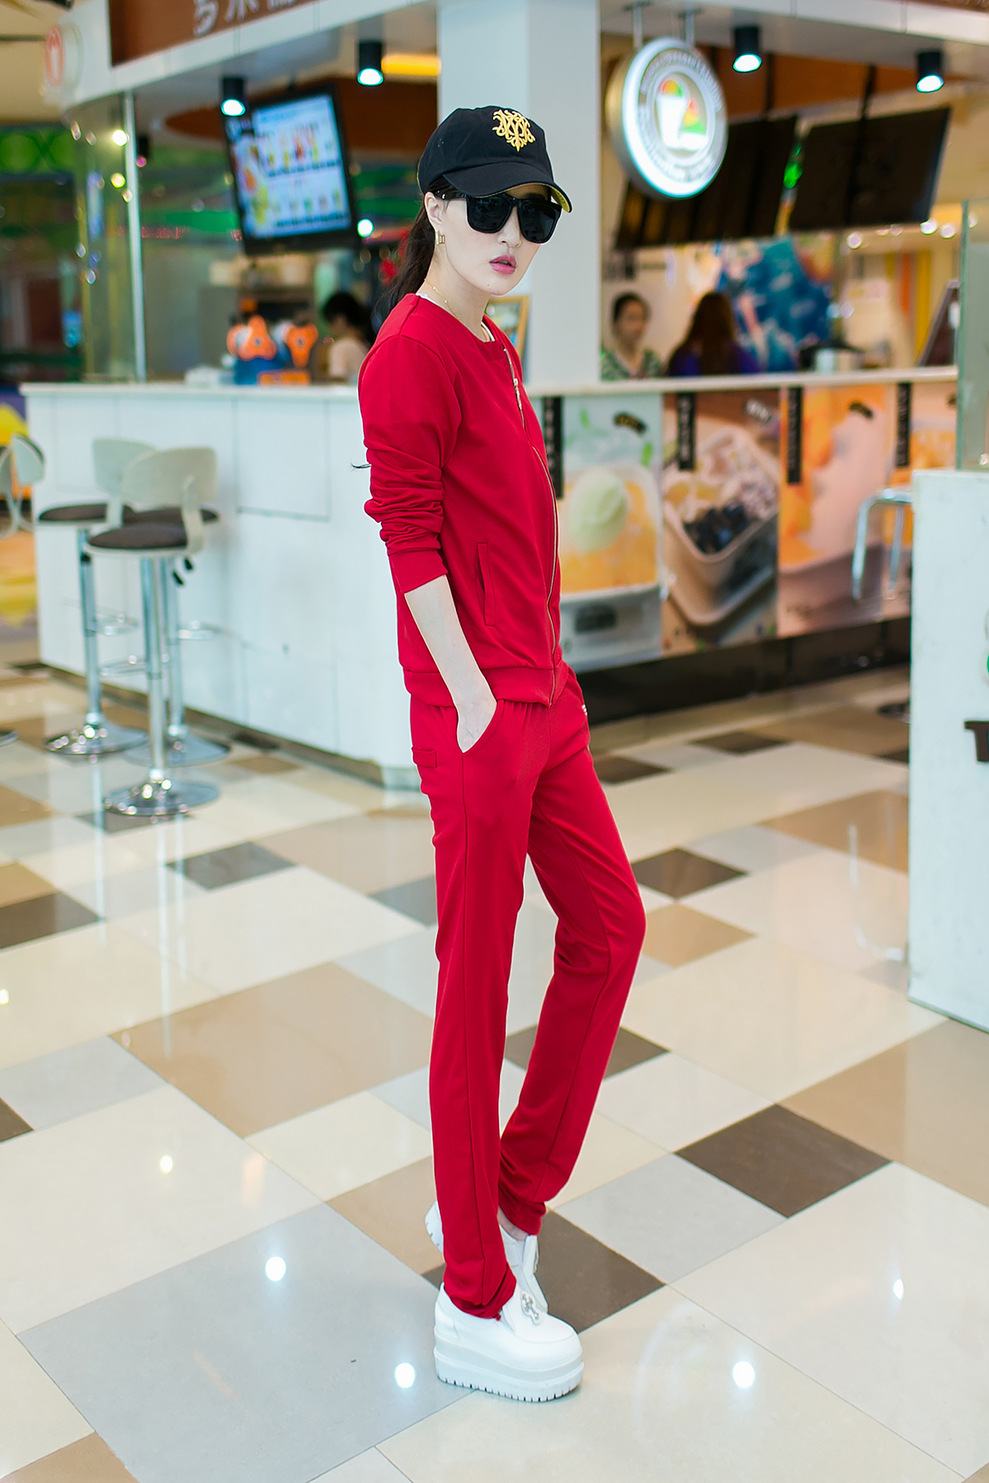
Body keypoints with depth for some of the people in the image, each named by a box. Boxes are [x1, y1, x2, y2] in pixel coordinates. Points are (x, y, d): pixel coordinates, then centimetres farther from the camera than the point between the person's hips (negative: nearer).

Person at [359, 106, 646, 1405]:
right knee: (478, 988, -1)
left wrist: (547, 673, 15)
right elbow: (410, 540, -18)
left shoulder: (493, 347, 16)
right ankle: (476, 1307, 16)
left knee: (609, 924, 17)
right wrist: (476, 703, -19)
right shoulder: (414, 349, -12)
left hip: (542, 697, 10)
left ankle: (505, 1200, 32)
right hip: (478, 712, -10)